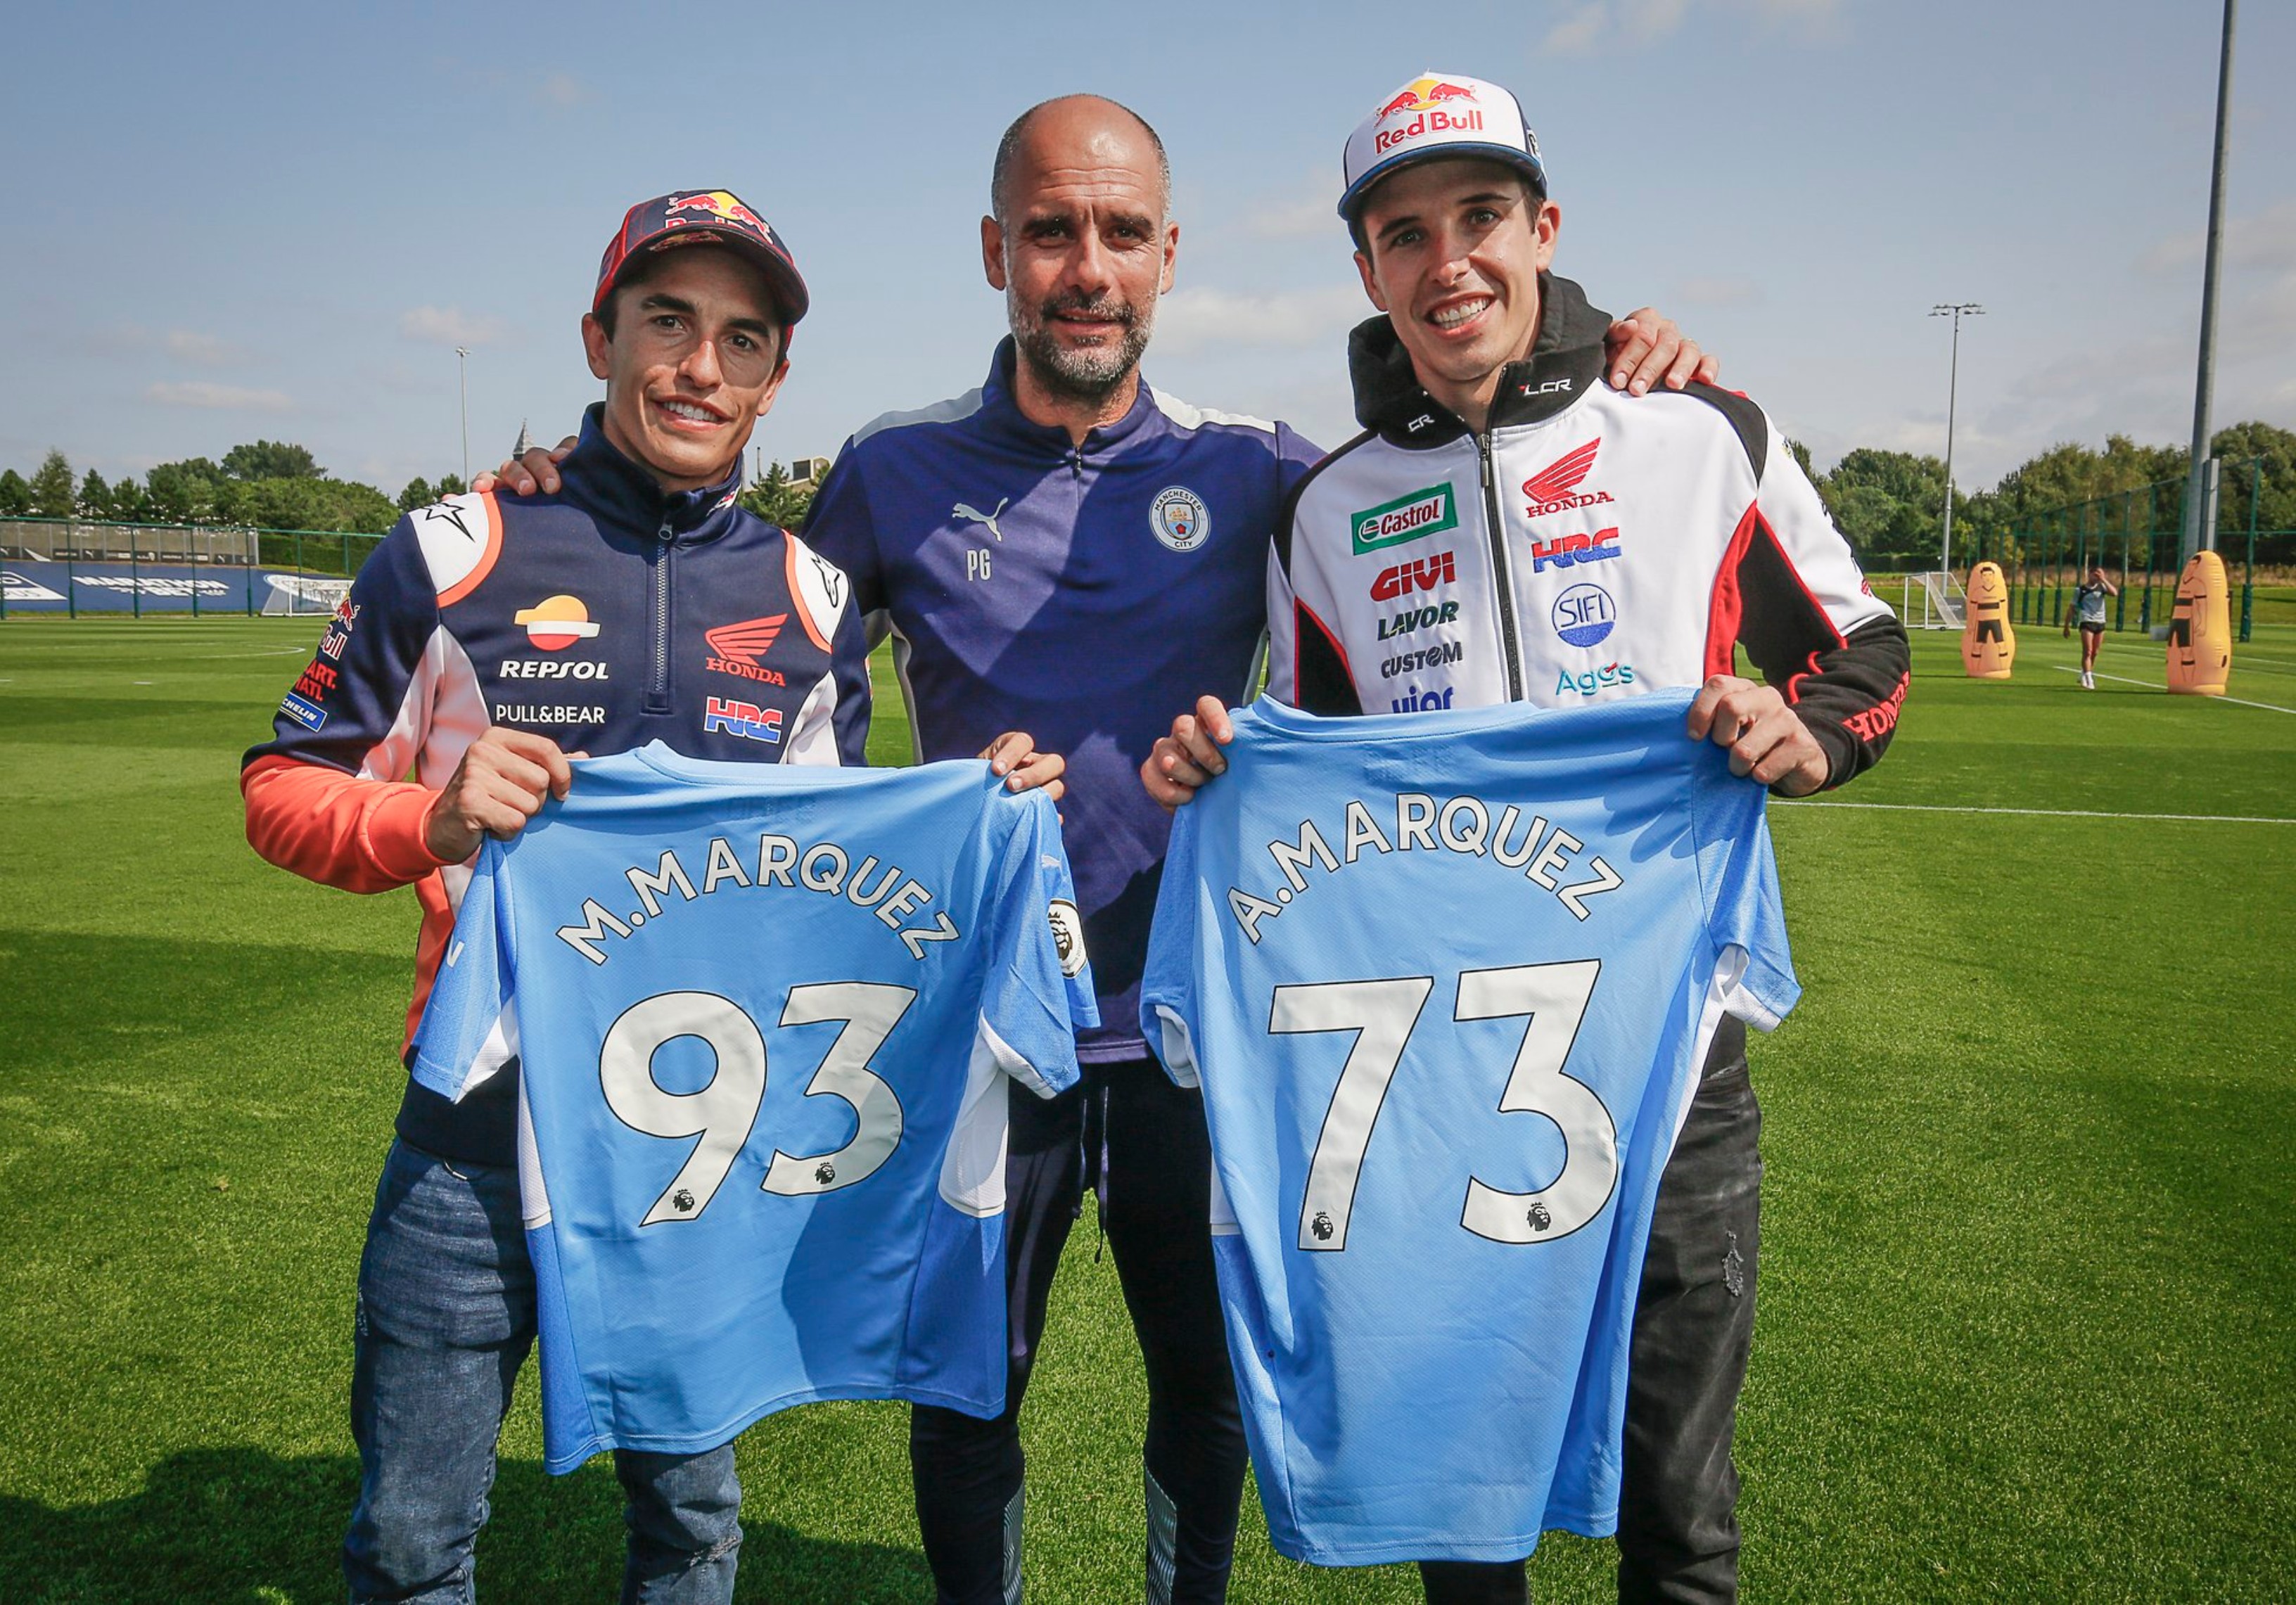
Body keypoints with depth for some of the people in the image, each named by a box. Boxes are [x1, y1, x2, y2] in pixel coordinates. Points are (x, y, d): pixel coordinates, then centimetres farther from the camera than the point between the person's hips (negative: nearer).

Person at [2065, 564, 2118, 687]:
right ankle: (2088, 679, -17)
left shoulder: (2101, 587, 8)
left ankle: (2084, 676, 25)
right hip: (2087, 622, -4)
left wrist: (2103, 580, -11)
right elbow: (2072, 609, 3)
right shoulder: (2080, 589, 0)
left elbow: (2114, 593, -11)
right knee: (2087, 651, -13)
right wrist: (2067, 626, 1)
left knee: (2094, 653, 10)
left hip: (2100, 623, 4)